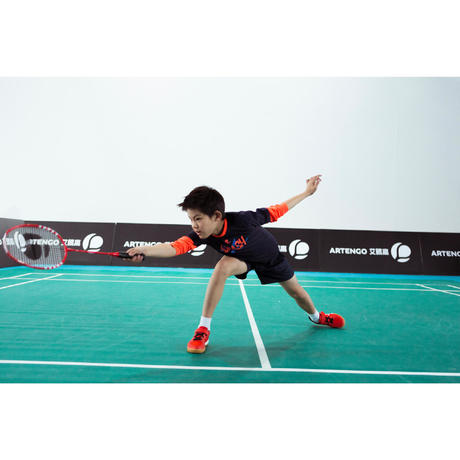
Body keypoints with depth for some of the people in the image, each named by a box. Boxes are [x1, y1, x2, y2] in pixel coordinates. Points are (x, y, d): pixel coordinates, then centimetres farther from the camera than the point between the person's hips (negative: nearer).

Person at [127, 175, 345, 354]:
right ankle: (204, 329, -21)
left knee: (296, 291, 13)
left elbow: (276, 211, -27)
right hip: (241, 258, 1)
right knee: (222, 267, -33)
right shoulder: (200, 234, -33)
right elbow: (176, 246, -48)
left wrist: (307, 192, -18)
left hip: (270, 255, -1)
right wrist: (146, 250, -65)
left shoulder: (242, 220, -41)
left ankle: (316, 316, 51)